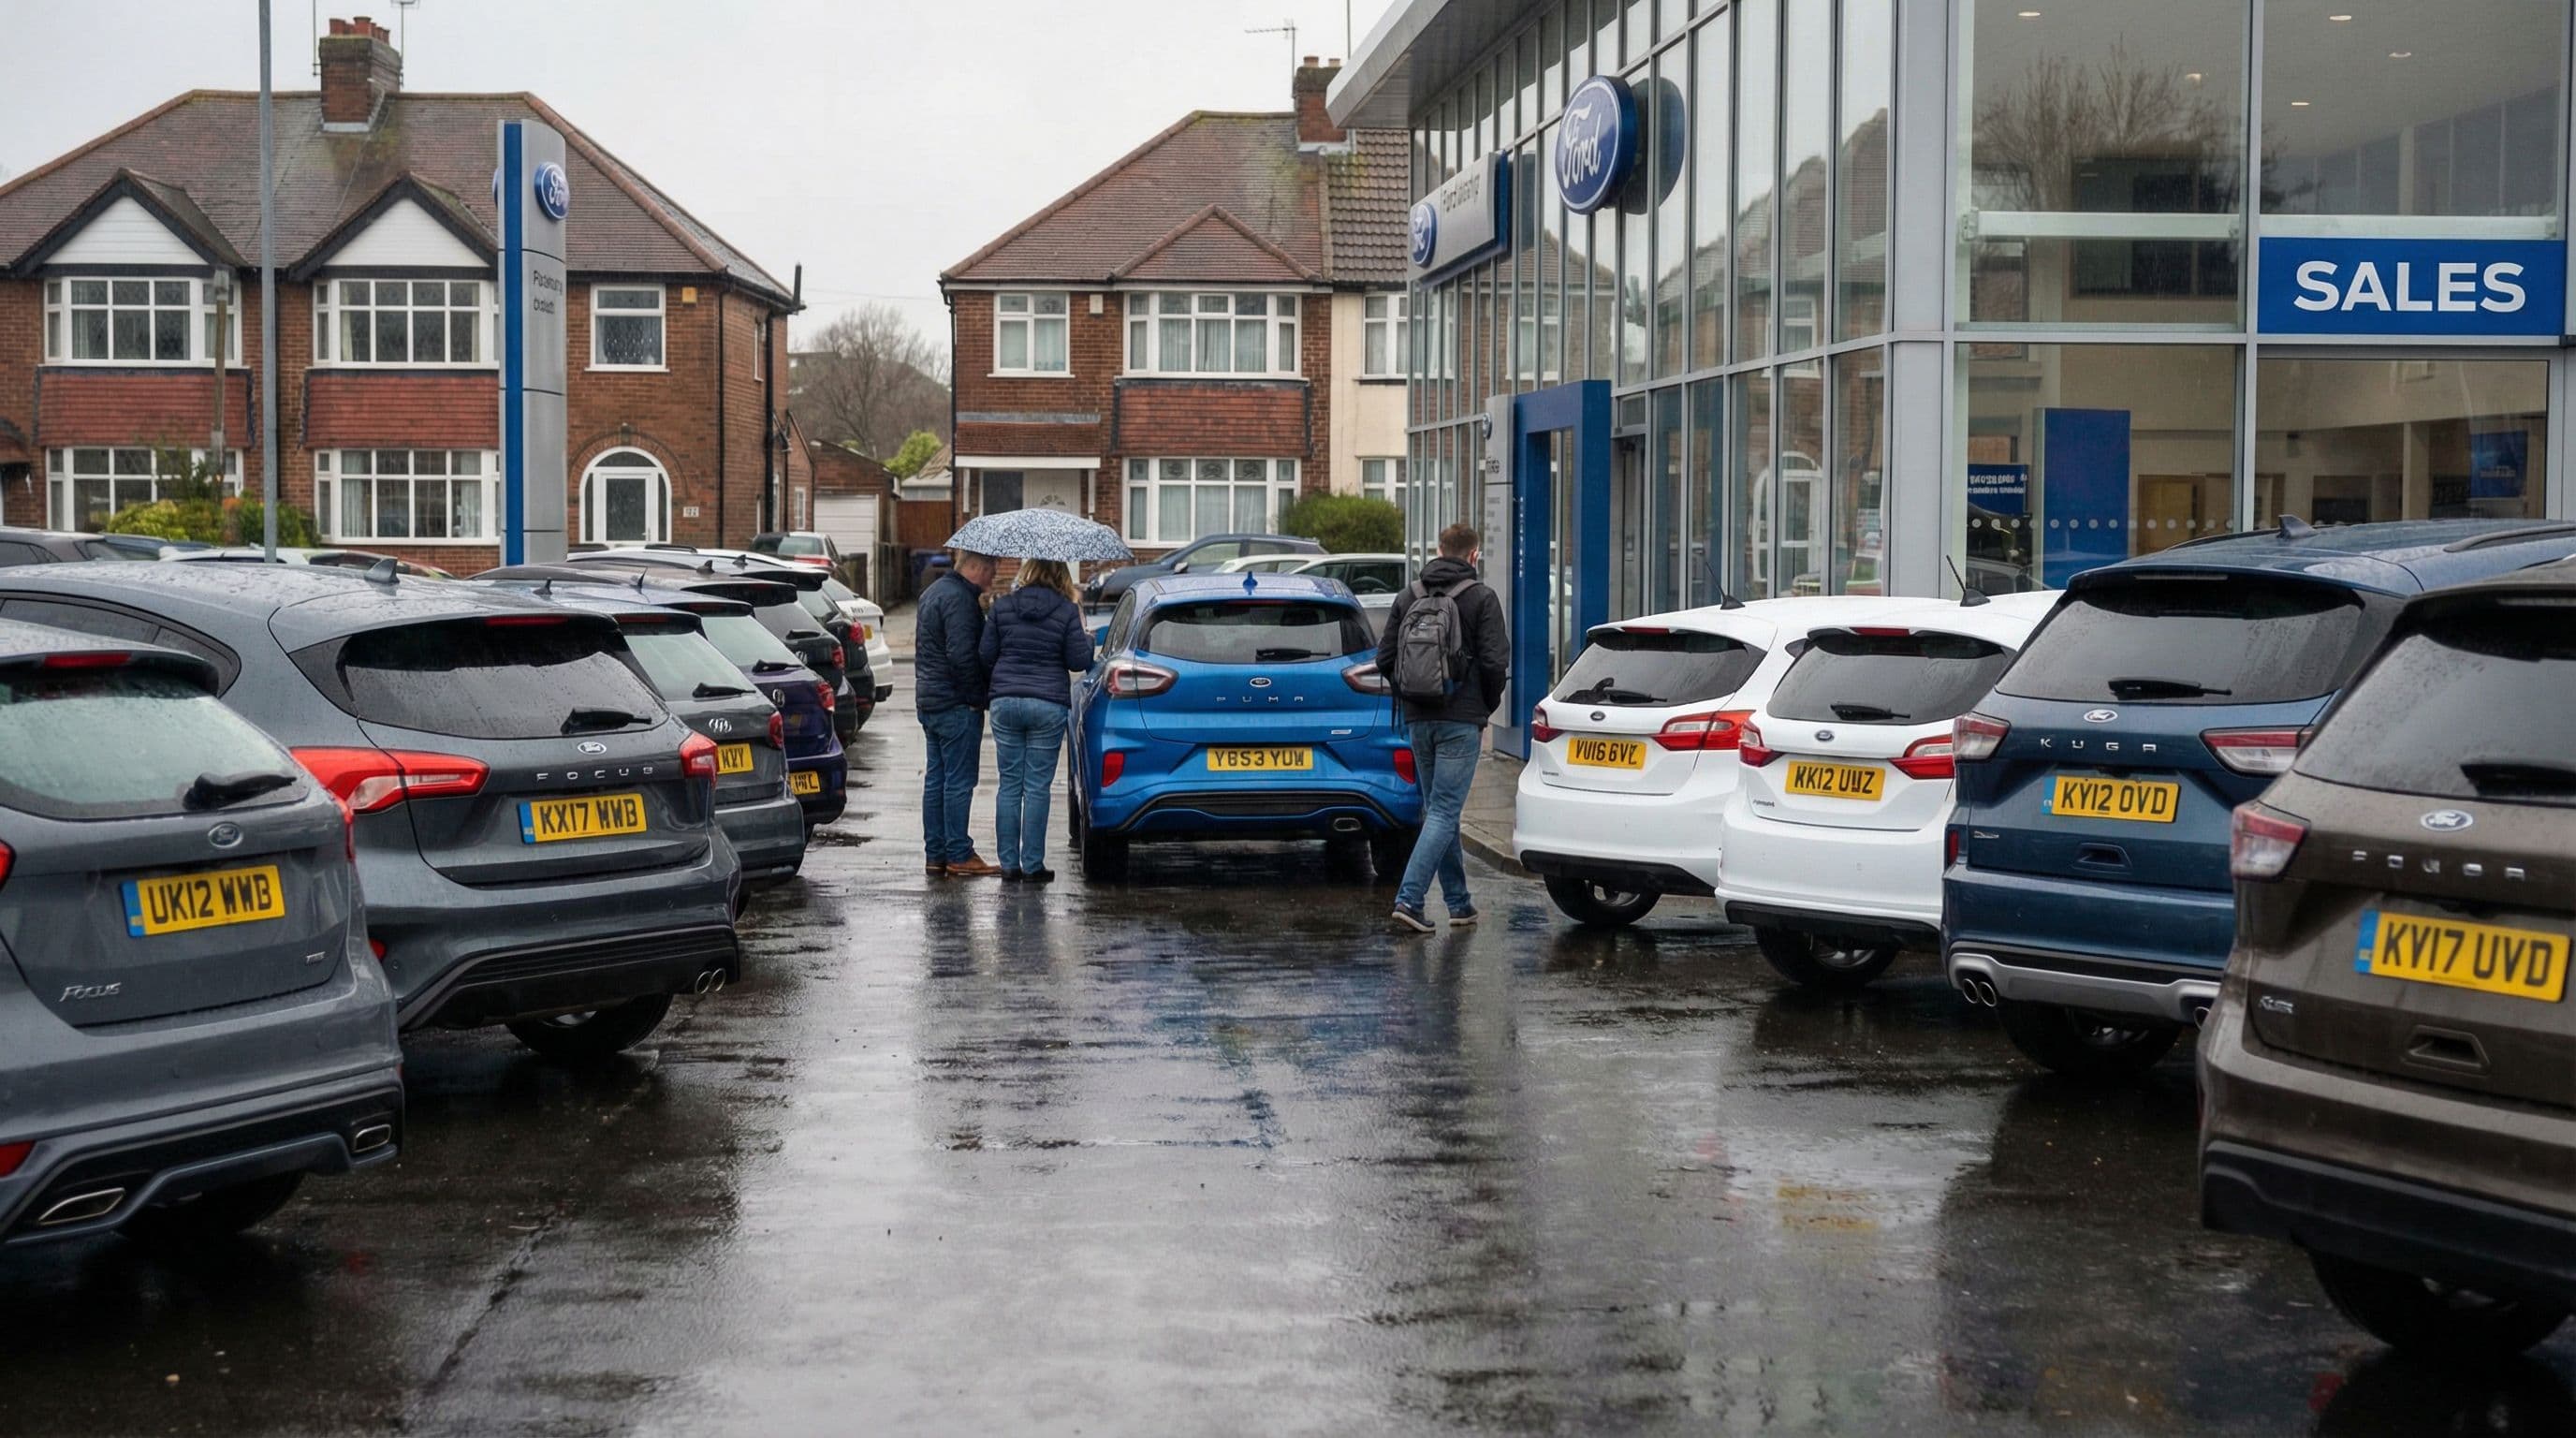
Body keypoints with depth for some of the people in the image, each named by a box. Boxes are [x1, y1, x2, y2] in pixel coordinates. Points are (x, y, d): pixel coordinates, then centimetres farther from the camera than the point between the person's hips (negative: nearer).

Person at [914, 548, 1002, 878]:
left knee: (935, 779, 12)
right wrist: (975, 698, -15)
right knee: (959, 781, -5)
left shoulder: (932, 593, 17)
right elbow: (962, 655, -24)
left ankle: (935, 855, 15)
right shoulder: (960, 599, -17)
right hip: (956, 704, -10)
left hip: (928, 700, 10)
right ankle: (959, 856, -2)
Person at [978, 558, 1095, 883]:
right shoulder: (1067, 611, -5)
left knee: (1009, 785, 8)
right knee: (1037, 788, 2)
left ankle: (1009, 864, 9)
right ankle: (1032, 866, 4)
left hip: (1005, 703, 2)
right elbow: (1078, 661, -3)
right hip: (1049, 705, -2)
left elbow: (986, 656, 4)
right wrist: (1087, 639, 16)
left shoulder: (1002, 606, 2)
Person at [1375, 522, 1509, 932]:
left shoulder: (1408, 596, 9)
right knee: (1443, 811, -7)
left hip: (1418, 718, 5)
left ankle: (1459, 904, 19)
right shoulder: (1482, 598, -5)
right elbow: (1495, 663, -11)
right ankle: (1409, 899, -18)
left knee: (1438, 809, 15)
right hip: (1462, 720, -5)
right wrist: (1487, 706, 5)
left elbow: (1385, 657, 6)